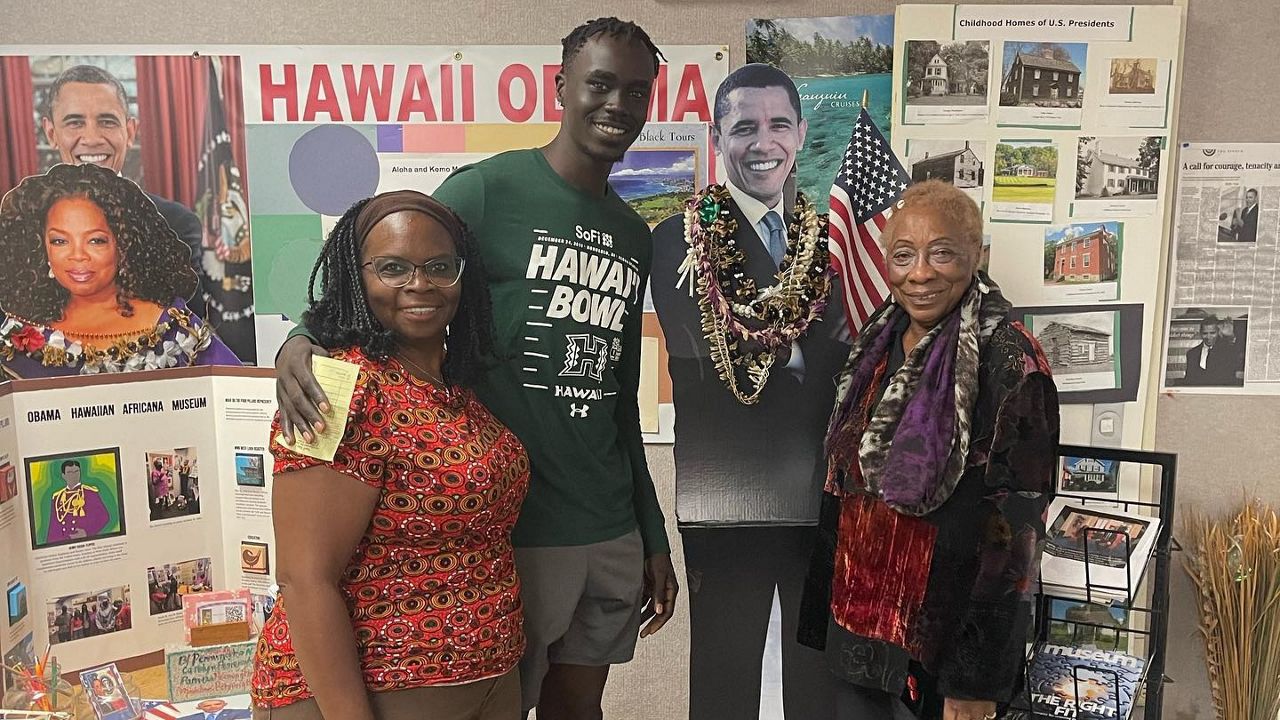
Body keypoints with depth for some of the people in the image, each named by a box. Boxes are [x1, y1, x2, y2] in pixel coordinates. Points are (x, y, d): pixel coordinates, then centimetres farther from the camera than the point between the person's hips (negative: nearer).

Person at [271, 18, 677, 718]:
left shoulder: (635, 236, 12)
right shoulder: (490, 190, -8)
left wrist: (654, 536, 17)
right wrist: (301, 342, -32)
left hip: (612, 535, 6)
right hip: (509, 529, -6)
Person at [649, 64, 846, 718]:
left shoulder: (826, 236, 10)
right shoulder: (679, 239, -4)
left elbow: (846, 359, 5)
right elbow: (711, 368, -16)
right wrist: (802, 352, -12)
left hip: (823, 495, 4)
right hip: (728, 500, -4)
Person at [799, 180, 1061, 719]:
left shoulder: (1007, 362, -17)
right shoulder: (876, 346, 3)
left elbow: (1012, 535, -18)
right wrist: (826, 620, 11)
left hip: (942, 644, -6)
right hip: (858, 628, 6)